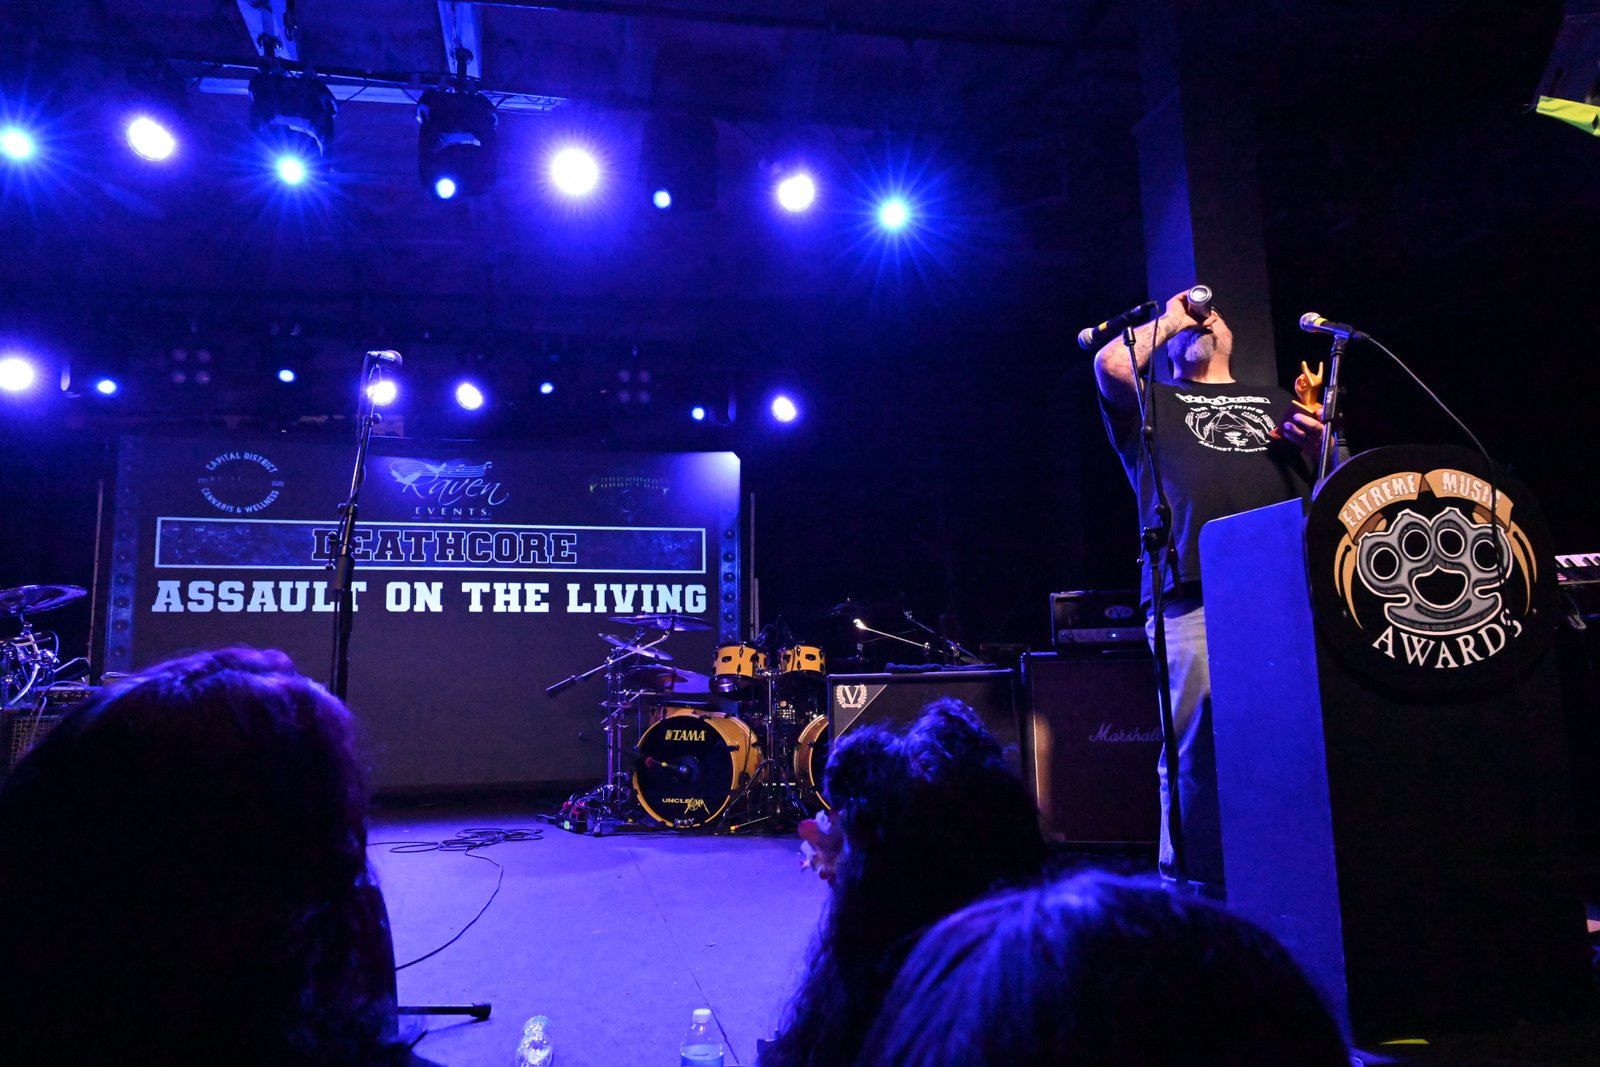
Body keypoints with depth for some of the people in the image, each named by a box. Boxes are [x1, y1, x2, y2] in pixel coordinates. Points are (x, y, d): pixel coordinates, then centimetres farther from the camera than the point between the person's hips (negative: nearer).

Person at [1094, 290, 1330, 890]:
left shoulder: (1277, 404, 32)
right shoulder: (1154, 404, 23)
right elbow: (1112, 363, 1)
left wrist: (1316, 440, 4)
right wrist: (1169, 320, 17)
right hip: (1192, 591, -3)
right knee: (1199, 740, -8)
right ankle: (1195, 884, 0)